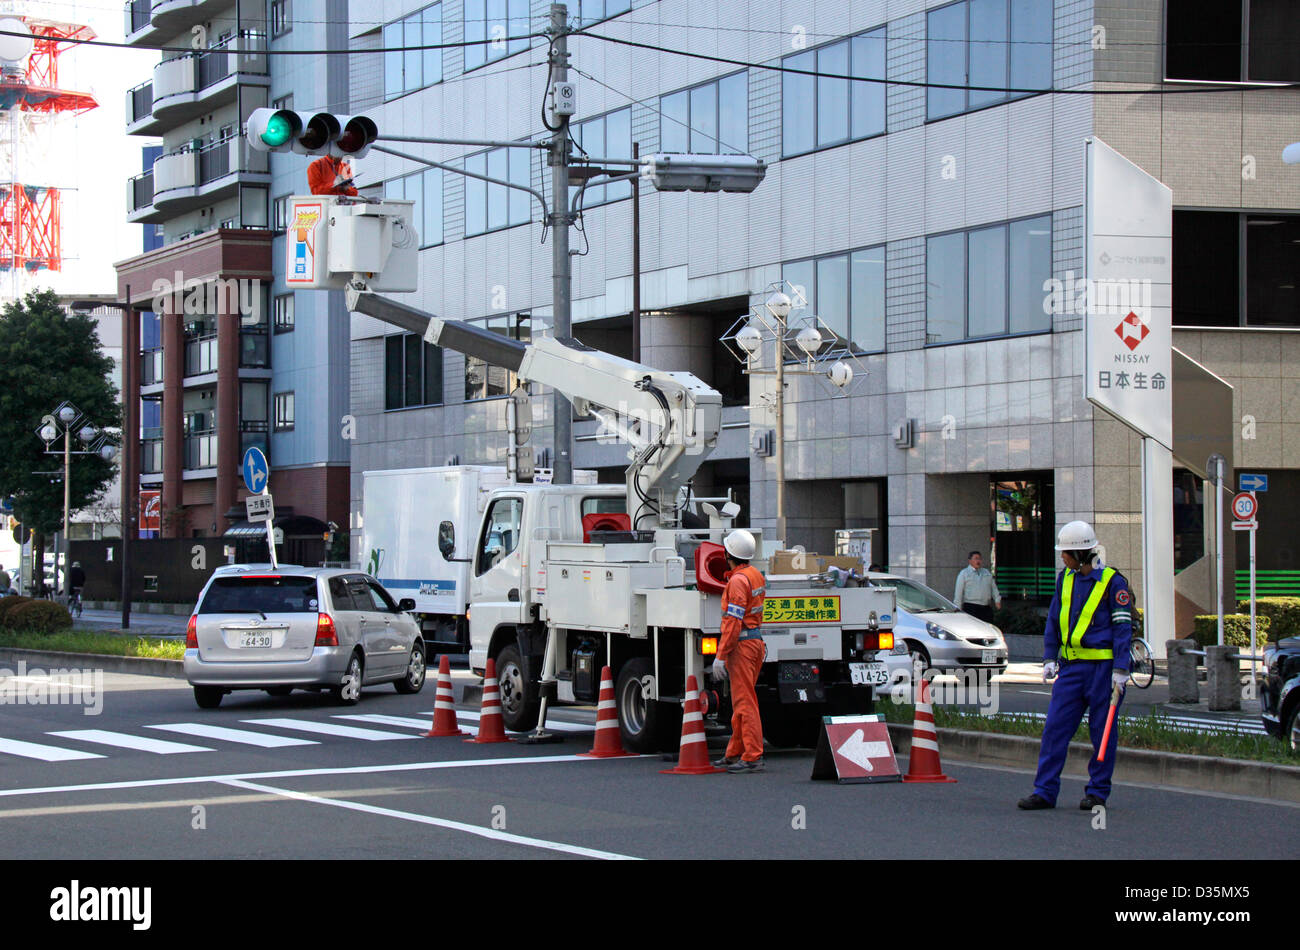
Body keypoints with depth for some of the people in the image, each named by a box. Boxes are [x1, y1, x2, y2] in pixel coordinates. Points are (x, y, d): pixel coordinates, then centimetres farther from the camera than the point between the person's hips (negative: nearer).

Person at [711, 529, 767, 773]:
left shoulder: (738, 580, -17)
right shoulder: (756, 575, 12)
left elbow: (733, 621, -20)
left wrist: (721, 656, -19)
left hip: (742, 644, -10)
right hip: (756, 641, 10)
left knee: (744, 702, -8)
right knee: (740, 700, 16)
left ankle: (753, 757, -9)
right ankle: (734, 754, 23)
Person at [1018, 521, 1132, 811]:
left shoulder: (1113, 581, -6)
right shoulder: (1066, 579, 11)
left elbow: (1123, 627, -7)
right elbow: (1054, 620, 20)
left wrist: (1120, 670, -12)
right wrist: (1050, 658, 12)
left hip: (1103, 664, -5)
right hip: (1071, 666, 5)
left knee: (1102, 730, 2)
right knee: (1055, 727, 0)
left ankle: (1097, 792, 12)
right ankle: (1045, 791, 2)